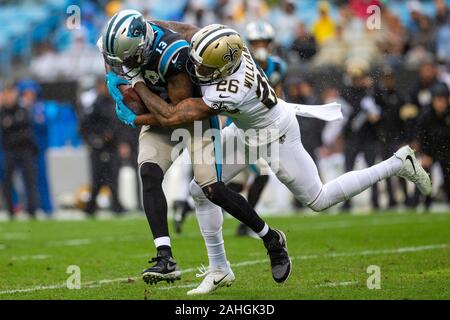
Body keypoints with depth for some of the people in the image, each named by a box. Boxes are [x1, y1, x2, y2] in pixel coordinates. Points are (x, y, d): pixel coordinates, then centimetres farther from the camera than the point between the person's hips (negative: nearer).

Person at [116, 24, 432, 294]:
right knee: (201, 190, 2)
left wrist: (139, 87, -24)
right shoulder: (231, 47, -23)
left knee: (319, 199, 11)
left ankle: (397, 165, 22)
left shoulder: (226, 95, -43)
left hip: (274, 136, -8)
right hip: (247, 129, 8)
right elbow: (192, 31, 0)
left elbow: (170, 116, -37)